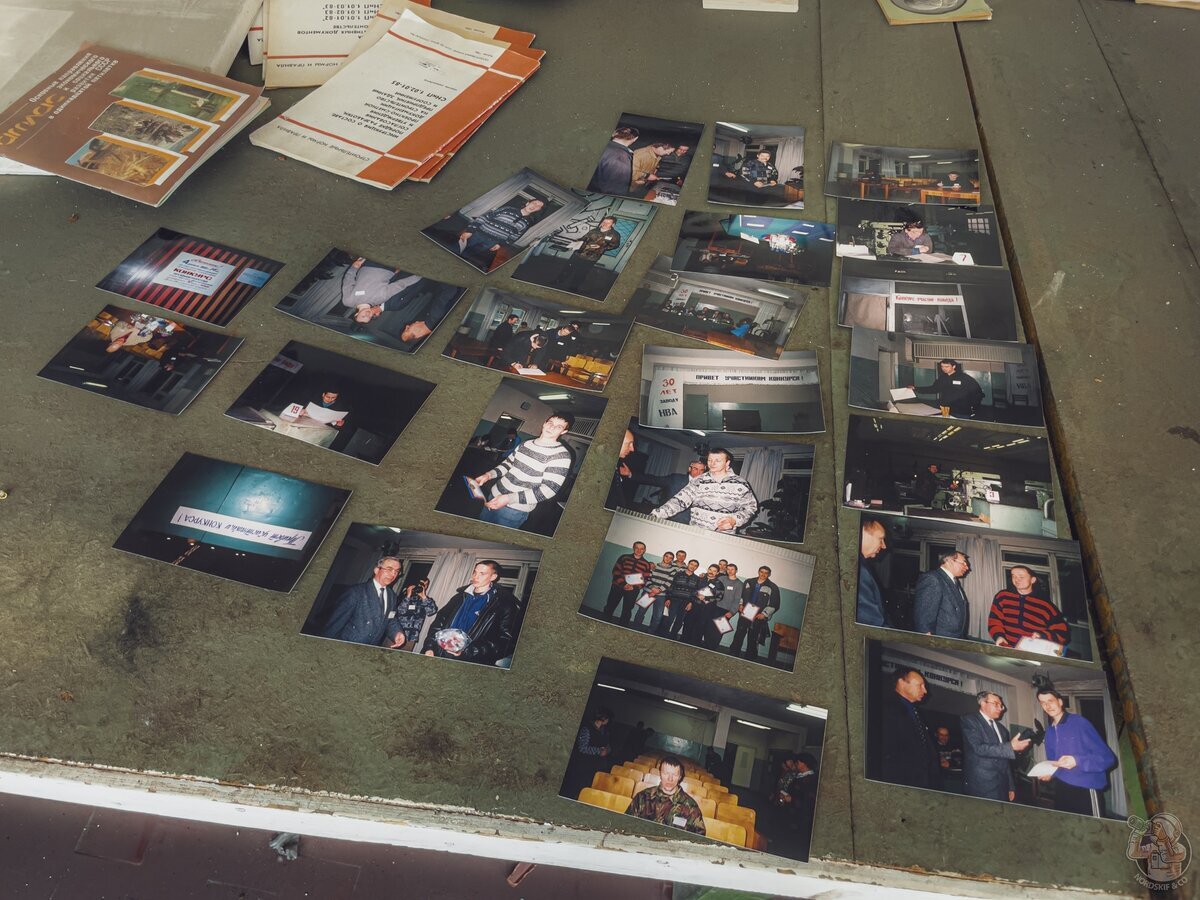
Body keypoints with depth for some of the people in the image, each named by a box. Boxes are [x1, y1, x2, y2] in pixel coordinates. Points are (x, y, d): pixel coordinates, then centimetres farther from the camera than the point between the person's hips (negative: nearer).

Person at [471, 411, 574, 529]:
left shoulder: (561, 455, -16)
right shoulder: (526, 444, 5)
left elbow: (549, 490, -21)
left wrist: (509, 498, -26)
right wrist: (489, 475, -2)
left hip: (515, 509, -6)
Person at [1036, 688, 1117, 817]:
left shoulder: (1079, 723, -9)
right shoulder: (1049, 732, 12)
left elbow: (1107, 757, -12)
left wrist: (1077, 761, -26)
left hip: (1086, 791, -6)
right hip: (1062, 792, 6)